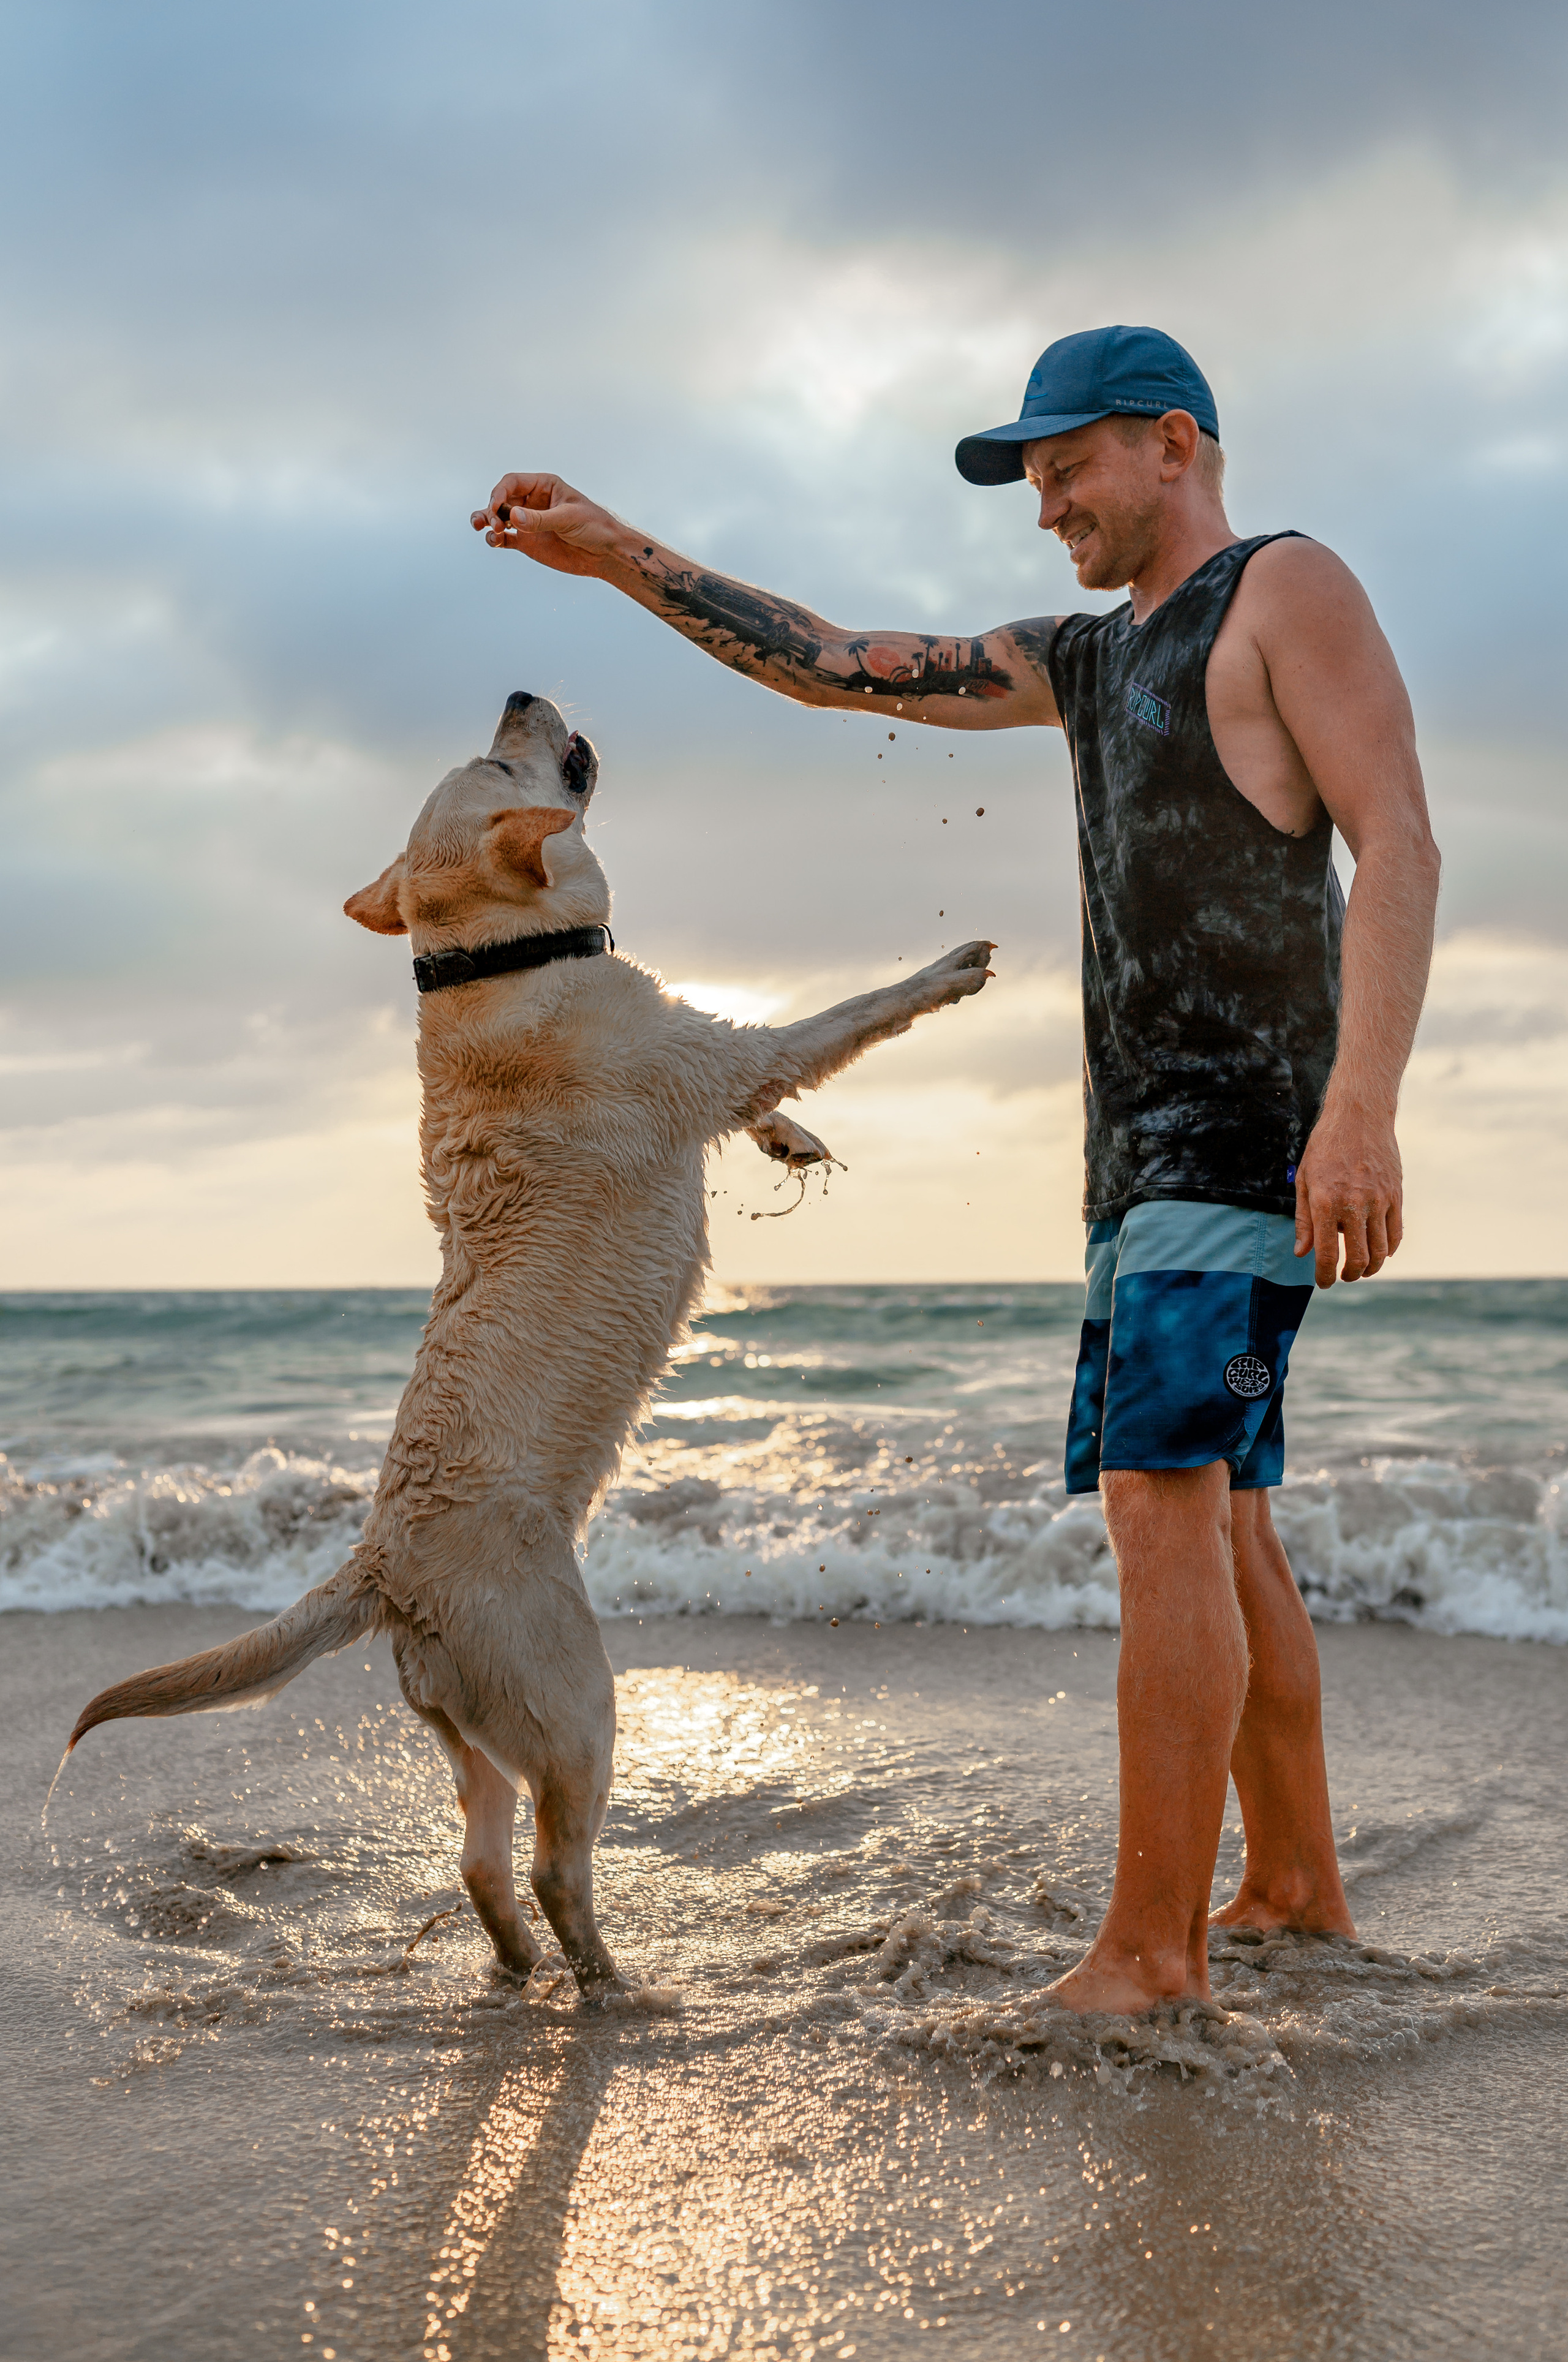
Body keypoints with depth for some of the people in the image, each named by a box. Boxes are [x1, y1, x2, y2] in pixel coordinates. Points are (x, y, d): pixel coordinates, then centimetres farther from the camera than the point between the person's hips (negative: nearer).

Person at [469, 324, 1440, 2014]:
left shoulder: (1289, 588, -2)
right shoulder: (1088, 660, 22)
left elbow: (1398, 842, -14)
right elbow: (835, 667, 22)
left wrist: (1364, 1102, -27)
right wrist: (621, 558, 17)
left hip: (1248, 1125, -9)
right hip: (1147, 1147, 9)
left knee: (1164, 1506, -17)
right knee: (1217, 1528, 9)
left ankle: (1149, 1949, -16)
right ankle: (1298, 1890, 16)